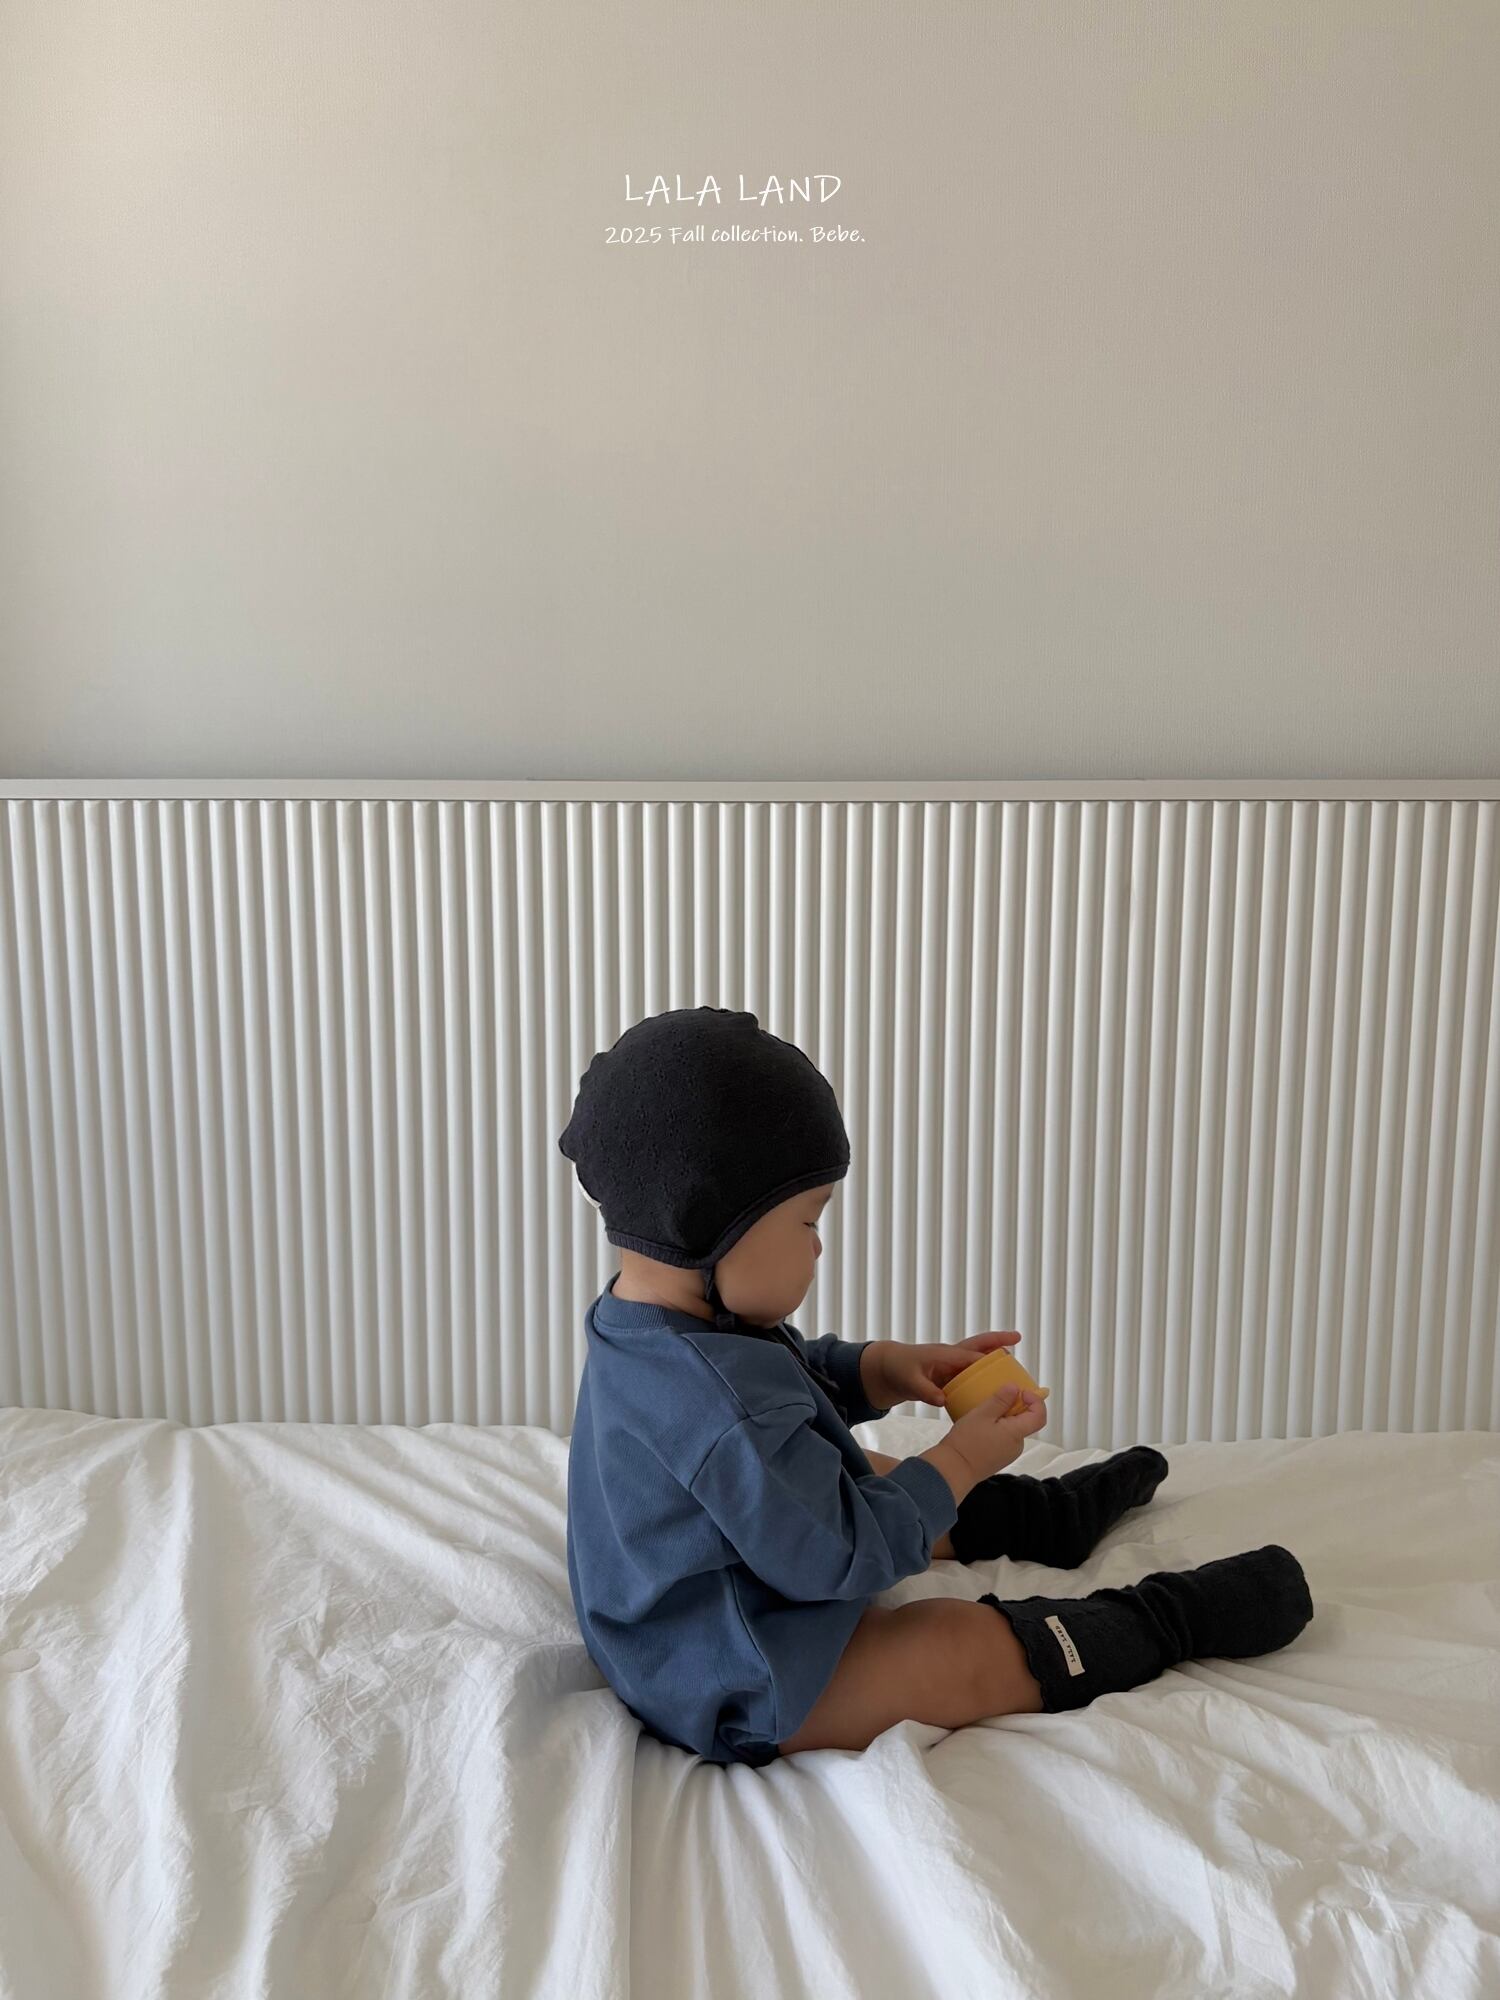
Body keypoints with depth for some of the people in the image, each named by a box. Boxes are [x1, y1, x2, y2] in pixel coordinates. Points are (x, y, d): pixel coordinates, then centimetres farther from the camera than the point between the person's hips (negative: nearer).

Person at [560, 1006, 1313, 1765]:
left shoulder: (654, 1330, -6)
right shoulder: (723, 1403, -39)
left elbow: (794, 1381, 12)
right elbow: (840, 1553, -30)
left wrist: (887, 1368, -4)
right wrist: (959, 1461, -17)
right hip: (736, 1691, -11)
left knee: (874, 1473, 25)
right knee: (969, 1651, -11)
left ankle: (1046, 1514, 43)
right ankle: (1176, 1620, 9)